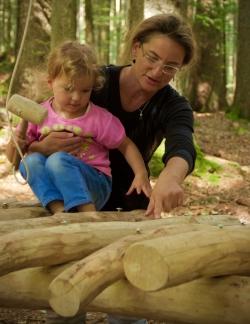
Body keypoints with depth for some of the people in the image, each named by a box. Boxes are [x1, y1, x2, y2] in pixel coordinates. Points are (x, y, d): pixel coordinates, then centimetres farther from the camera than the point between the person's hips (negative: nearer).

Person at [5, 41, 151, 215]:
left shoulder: (99, 118, -3)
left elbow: (126, 146, 5)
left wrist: (141, 174, -11)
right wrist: (17, 143, -12)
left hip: (94, 186, -3)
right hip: (53, 186, 3)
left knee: (58, 160, -31)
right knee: (30, 161, -24)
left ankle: (88, 212, -38)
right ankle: (58, 209, -39)